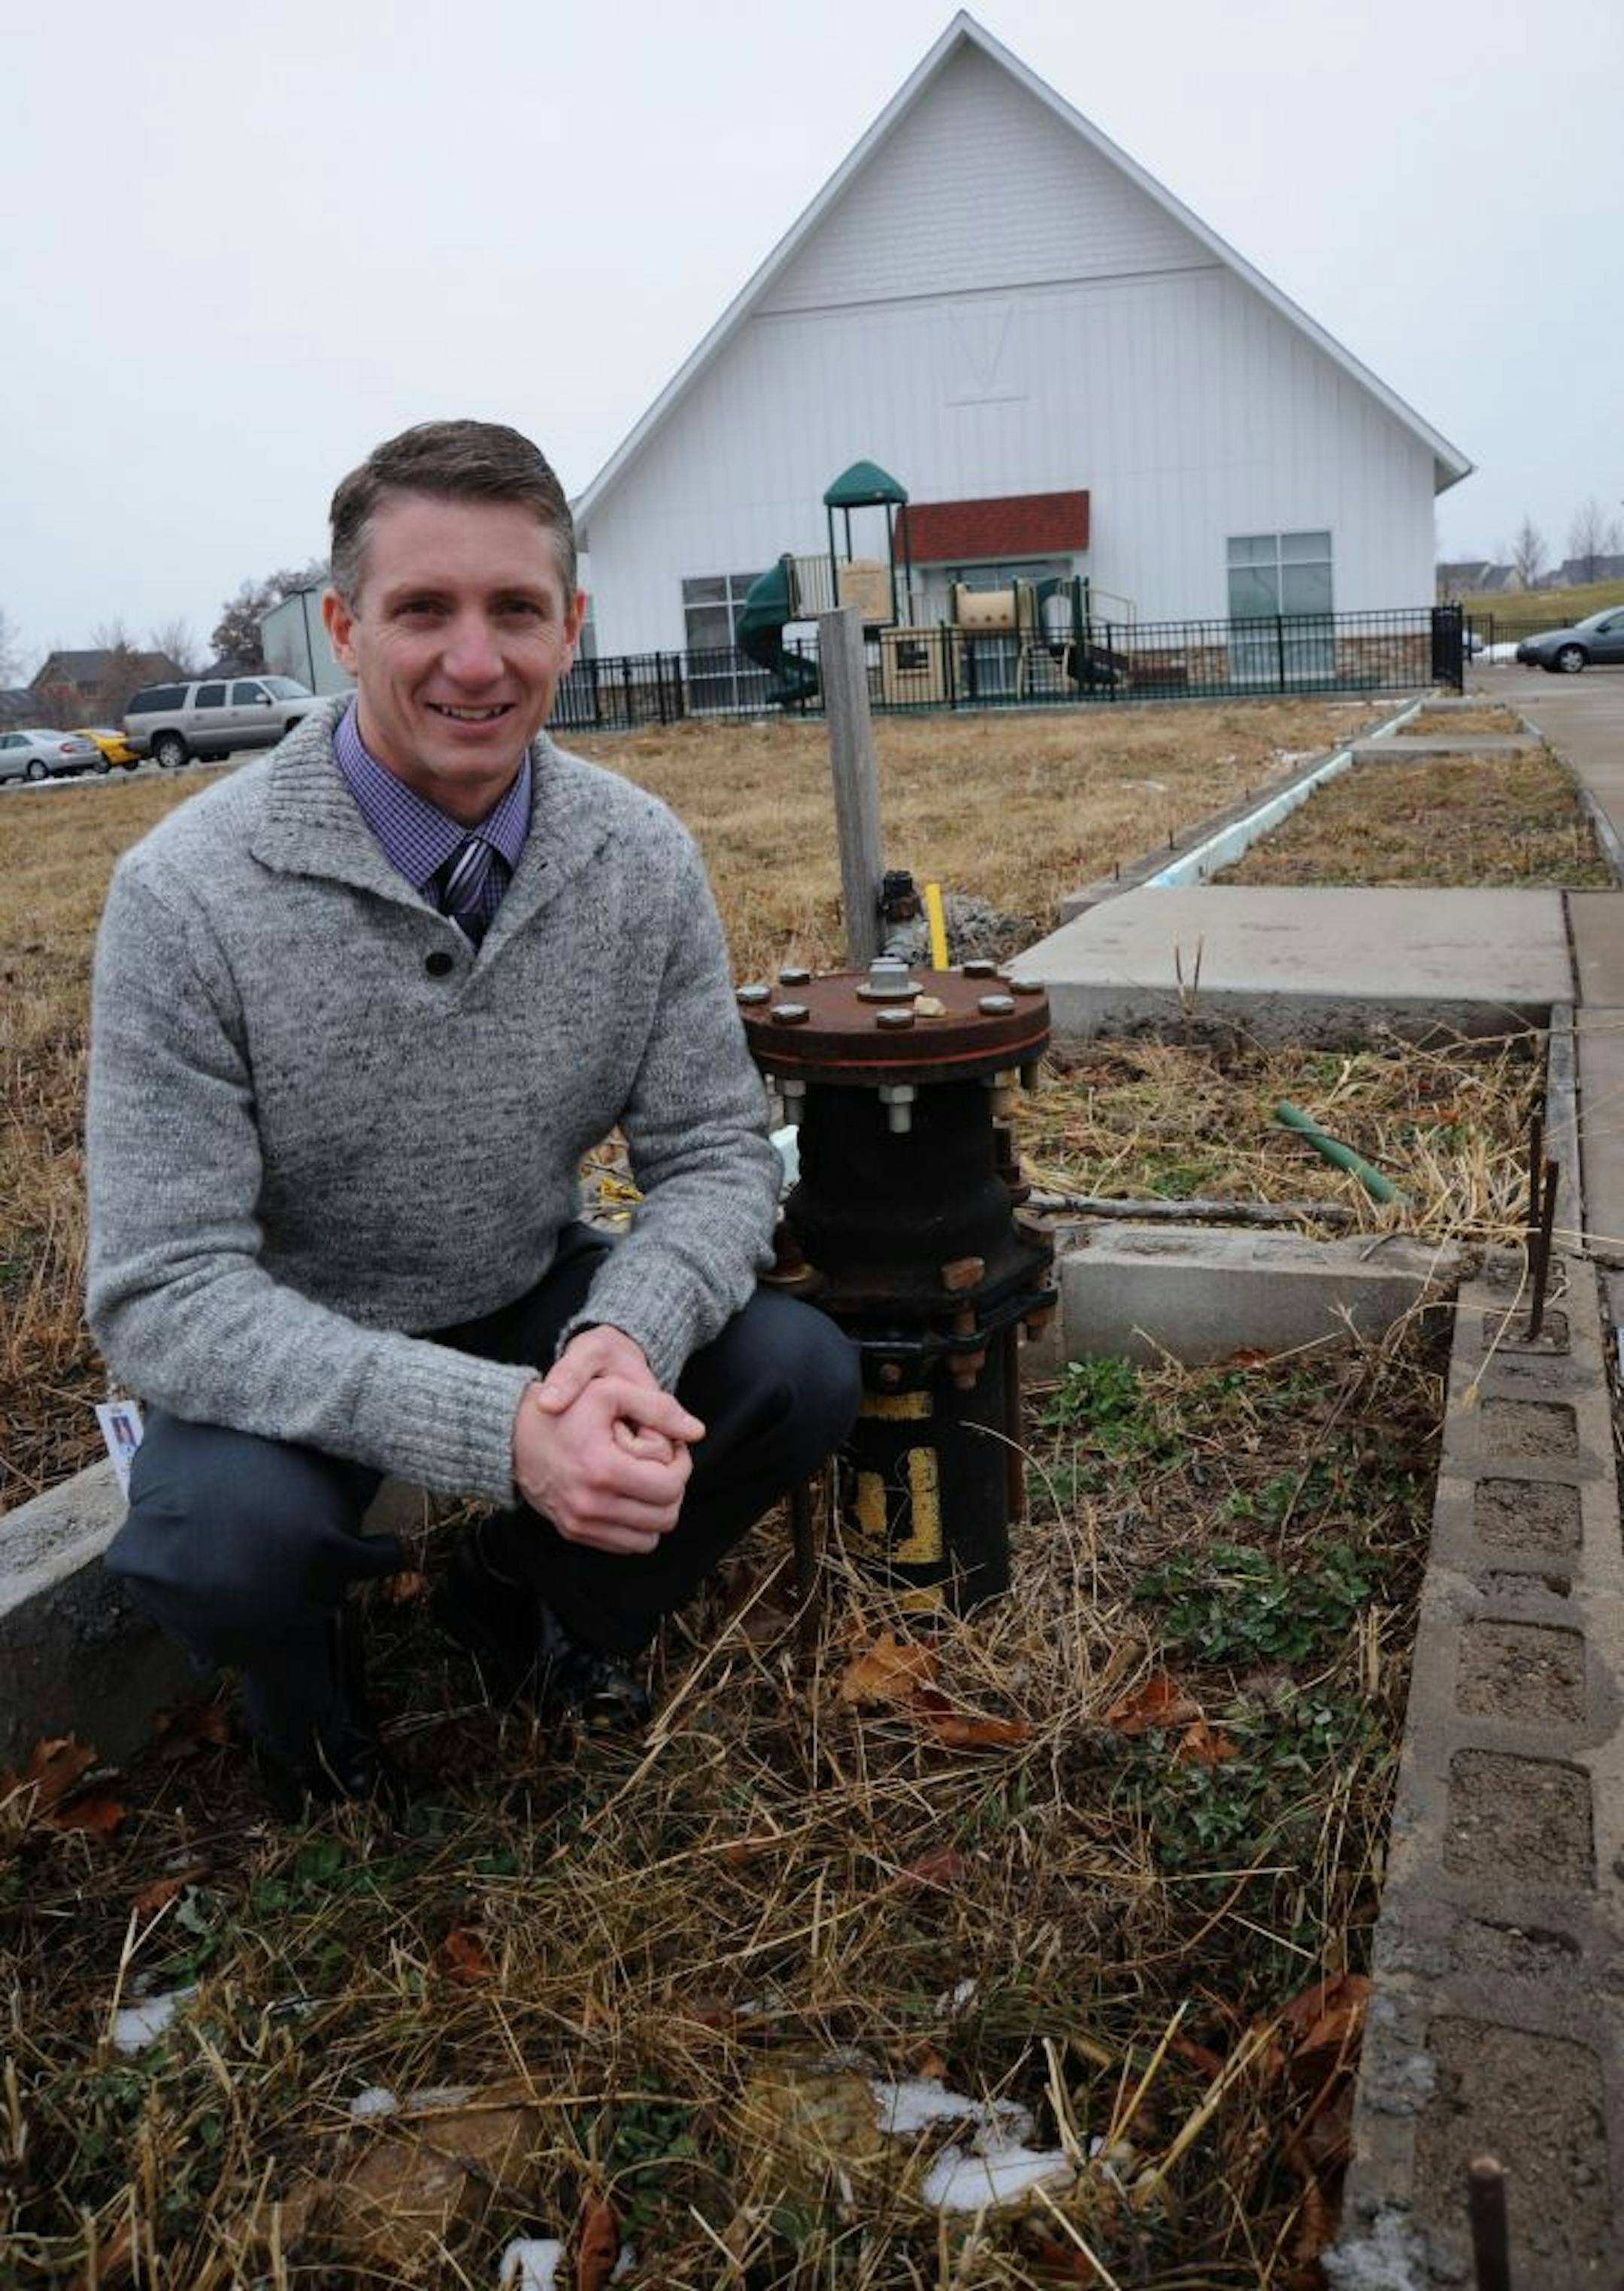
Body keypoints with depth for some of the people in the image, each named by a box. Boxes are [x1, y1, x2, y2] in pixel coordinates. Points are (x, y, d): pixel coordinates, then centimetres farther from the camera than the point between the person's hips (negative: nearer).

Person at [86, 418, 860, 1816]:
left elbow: (715, 1155, -6)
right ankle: (309, 1686, 8)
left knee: (802, 1377, -17)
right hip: (289, 1354, -3)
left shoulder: (644, 861, -11)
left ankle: (527, 1602, 13)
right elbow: (165, 1292, -24)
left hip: (534, 1301, 4)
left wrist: (626, 1338, -30)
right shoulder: (188, 897, -23)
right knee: (229, 1538, -33)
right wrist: (495, 1427, -37)